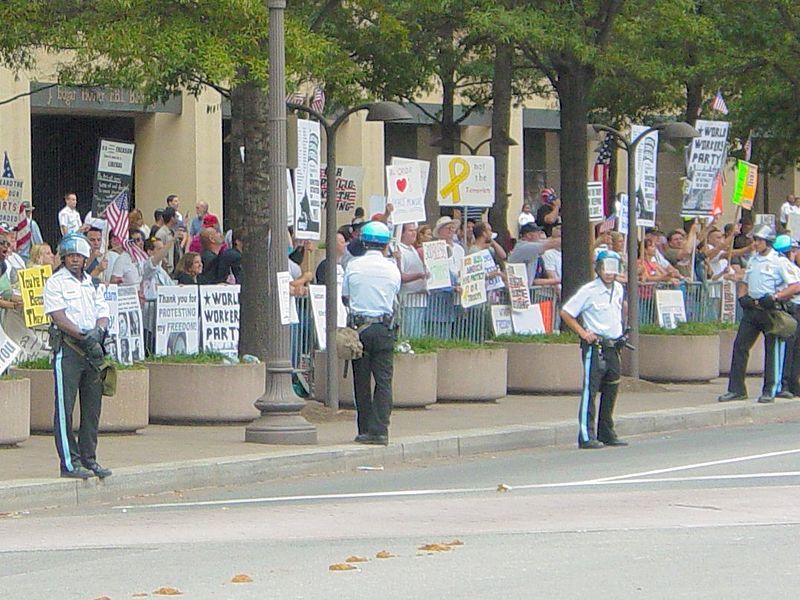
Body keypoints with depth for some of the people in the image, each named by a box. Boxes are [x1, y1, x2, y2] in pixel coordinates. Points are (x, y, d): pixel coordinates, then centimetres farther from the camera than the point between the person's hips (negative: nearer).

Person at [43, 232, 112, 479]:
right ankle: (69, 462, -5)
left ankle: (89, 459, 15)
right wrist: (83, 336, -19)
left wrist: (97, 332, -11)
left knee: (92, 407, 8)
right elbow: (58, 316, -11)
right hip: (67, 347, -6)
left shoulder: (92, 284, 17)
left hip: (93, 348, 6)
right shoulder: (55, 283, -1)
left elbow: (103, 314, 11)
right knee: (65, 407, -6)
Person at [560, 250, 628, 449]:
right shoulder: (589, 291, -10)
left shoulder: (618, 289, 9)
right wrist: (583, 333, -13)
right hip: (594, 345, -7)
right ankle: (586, 436, -9)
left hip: (613, 346, 7)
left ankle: (607, 433, 21)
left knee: (611, 390, 12)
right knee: (590, 390, -8)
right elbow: (565, 313, -8)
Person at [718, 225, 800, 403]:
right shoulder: (752, 260, 14)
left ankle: (770, 391, 8)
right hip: (752, 307, 7)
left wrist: (774, 297, -20)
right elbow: (744, 283, 26)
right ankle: (736, 389, 5)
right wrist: (742, 296, 6)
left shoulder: (779, 261, -7)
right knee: (740, 346, 1)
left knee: (773, 350, 1)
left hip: (771, 310, -7)